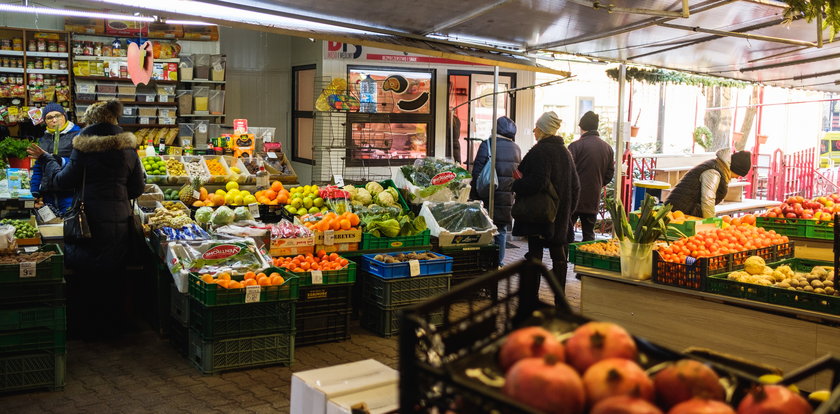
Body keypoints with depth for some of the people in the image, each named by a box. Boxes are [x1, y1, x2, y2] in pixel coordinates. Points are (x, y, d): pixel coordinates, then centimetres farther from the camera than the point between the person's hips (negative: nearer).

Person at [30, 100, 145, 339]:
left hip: (91, 220, -3)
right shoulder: (128, 147, 3)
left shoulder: (84, 147, -8)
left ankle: (89, 327, 20)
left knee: (87, 274, 11)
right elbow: (137, 188, 6)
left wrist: (45, 159, 13)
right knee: (113, 274, 13)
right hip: (120, 219, 4)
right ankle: (110, 326, 21)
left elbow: (62, 180, -1)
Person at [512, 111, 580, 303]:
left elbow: (538, 182, -25)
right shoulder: (565, 152, 12)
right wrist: (569, 211, 20)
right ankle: (560, 300, 15)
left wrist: (516, 185, -12)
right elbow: (575, 185, 15)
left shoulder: (540, 151, -14)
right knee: (558, 256, 10)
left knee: (534, 253, 0)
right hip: (561, 215, 8)